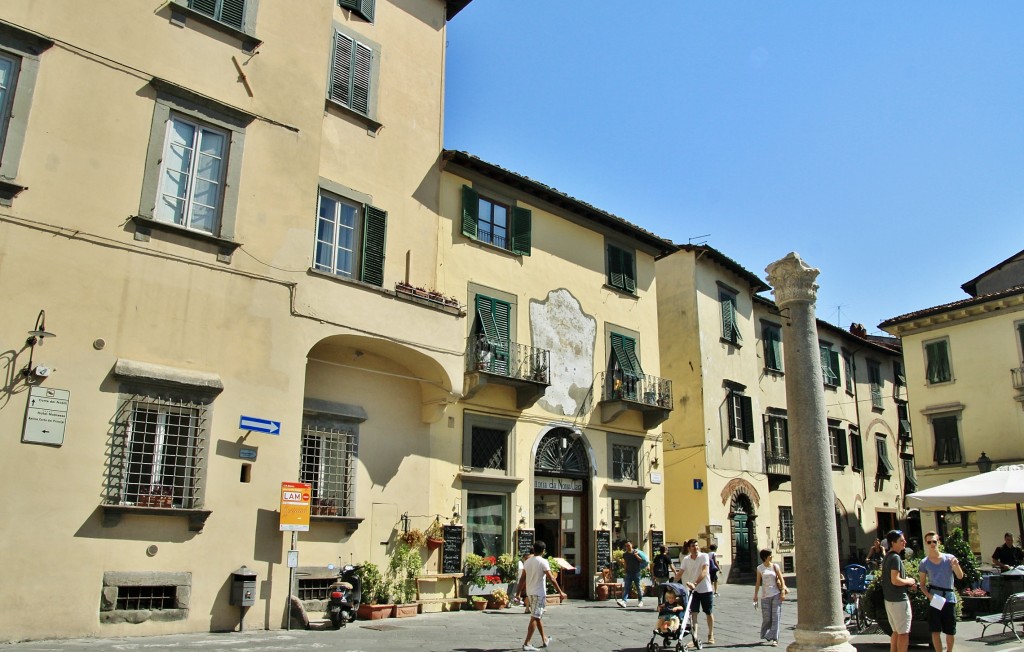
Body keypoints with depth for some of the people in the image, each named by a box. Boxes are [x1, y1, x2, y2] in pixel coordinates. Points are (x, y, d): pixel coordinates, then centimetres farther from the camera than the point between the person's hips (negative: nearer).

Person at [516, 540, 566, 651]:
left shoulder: (527, 562, 7)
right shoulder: (543, 562, -13)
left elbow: (522, 579, 9)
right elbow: (551, 579, -16)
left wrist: (518, 592, 15)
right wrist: (560, 592, -11)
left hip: (529, 592, 7)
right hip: (539, 593, -7)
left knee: (538, 617, 18)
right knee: (535, 618, -5)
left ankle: (544, 640, 30)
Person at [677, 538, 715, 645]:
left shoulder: (704, 556, -14)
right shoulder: (686, 559, -1)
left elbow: (704, 572, -26)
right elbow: (680, 573, 1)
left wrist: (695, 583, -37)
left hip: (706, 590, -2)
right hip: (693, 590, 2)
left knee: (708, 613, 11)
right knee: (693, 613, -6)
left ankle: (711, 636, 28)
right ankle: (694, 637, -3)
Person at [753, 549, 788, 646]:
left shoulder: (775, 566, 2)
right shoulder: (760, 568, 3)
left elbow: (781, 579, 1)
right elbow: (758, 582, 6)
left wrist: (783, 591, -7)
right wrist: (755, 595, 5)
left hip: (776, 594, 0)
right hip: (765, 595, 0)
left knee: (775, 617, -5)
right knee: (766, 617, 5)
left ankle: (774, 639, -3)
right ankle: (766, 635, 30)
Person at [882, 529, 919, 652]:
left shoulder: (887, 557, 13)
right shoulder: (896, 558, -18)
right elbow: (895, 580, -25)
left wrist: (907, 584, 12)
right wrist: (909, 581, -8)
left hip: (889, 599, 9)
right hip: (899, 600, -9)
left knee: (896, 631, 16)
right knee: (903, 633, -1)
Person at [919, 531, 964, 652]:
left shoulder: (949, 558, 2)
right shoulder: (924, 563, 1)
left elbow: (960, 577, -5)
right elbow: (922, 584, 5)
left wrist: (956, 565, -23)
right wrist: (928, 595, -13)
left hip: (949, 597, 1)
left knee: (950, 631, 8)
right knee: (935, 630, -2)